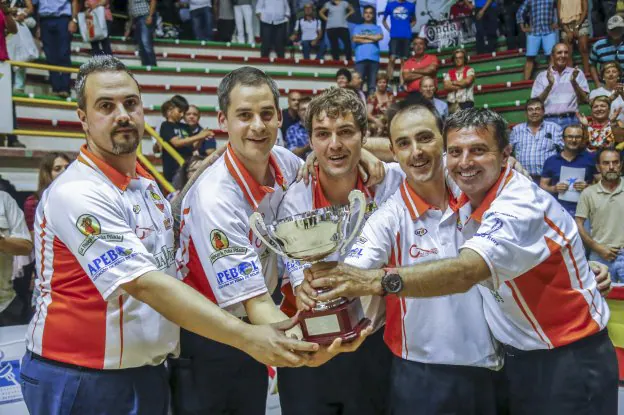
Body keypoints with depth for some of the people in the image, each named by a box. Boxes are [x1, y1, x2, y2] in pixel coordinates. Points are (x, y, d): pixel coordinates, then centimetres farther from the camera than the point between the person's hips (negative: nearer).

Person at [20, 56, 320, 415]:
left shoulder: (147, 183, 7)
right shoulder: (76, 193, -21)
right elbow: (146, 284, -29)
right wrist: (246, 337, -34)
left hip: (150, 373, 8)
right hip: (83, 384, -7)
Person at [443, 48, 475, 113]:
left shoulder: (469, 70, 7)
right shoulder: (449, 73, 14)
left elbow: (468, 81, -11)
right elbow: (446, 86, -1)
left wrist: (454, 82, 2)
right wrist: (461, 86, -7)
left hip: (466, 103, -2)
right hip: (452, 103, 2)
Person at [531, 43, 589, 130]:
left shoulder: (576, 73, 12)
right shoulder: (542, 76, 12)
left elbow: (585, 100, 5)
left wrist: (574, 82, -10)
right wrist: (550, 85, -10)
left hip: (570, 120, 0)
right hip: (549, 120, 0)